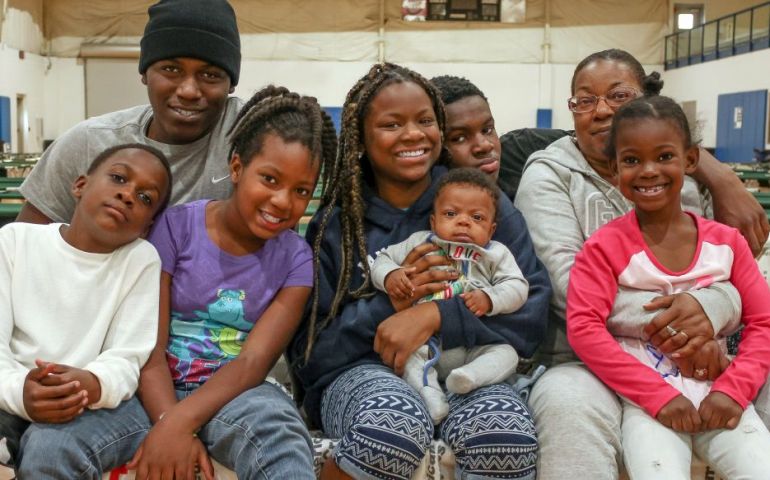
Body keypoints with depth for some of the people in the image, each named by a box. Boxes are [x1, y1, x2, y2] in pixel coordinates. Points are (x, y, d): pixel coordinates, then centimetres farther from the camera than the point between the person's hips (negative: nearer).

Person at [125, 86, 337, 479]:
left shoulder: (295, 259, 1)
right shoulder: (175, 226, -4)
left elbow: (255, 360, -11)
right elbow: (149, 351, -8)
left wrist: (181, 422, -28)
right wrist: (171, 425, -26)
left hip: (233, 390, -2)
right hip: (159, 389, 3)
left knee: (277, 431, -38)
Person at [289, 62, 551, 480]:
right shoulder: (333, 224, 5)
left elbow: (533, 307, -4)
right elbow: (308, 351, 3)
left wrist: (435, 315, -19)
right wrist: (389, 307, -13)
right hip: (361, 371, 0)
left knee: (503, 427, -35)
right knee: (395, 422, -36)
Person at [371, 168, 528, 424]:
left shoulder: (496, 254, 9)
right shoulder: (419, 243, 11)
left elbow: (517, 287, 1)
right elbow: (383, 259, 12)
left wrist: (489, 299, -18)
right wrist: (389, 275, -12)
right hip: (425, 342, 0)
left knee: (506, 354, -22)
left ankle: (470, 375, -43)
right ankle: (428, 390, -38)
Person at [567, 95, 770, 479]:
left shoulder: (726, 242, 5)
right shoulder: (605, 246, -6)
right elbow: (583, 328, -14)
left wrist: (733, 390, -9)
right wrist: (659, 395, -17)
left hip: (717, 399, 3)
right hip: (646, 402, -3)